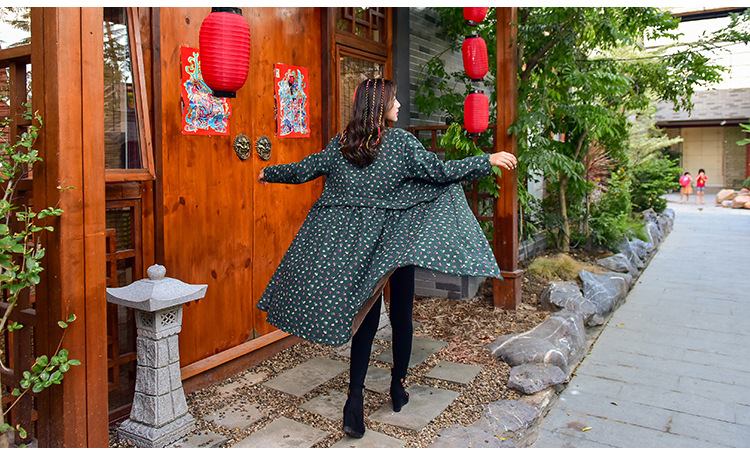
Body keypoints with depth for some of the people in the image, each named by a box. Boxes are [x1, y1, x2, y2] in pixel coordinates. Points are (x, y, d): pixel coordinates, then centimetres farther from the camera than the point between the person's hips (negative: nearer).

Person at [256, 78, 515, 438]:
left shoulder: (340, 144, 3)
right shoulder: (401, 142, -8)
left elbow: (303, 170, 11)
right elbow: (440, 172, -12)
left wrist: (269, 173, 29)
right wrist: (489, 161, -4)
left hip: (353, 242, 4)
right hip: (396, 241, -3)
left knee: (365, 317, 10)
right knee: (401, 315, 13)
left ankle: (355, 398, 2)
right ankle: (398, 387, 28)